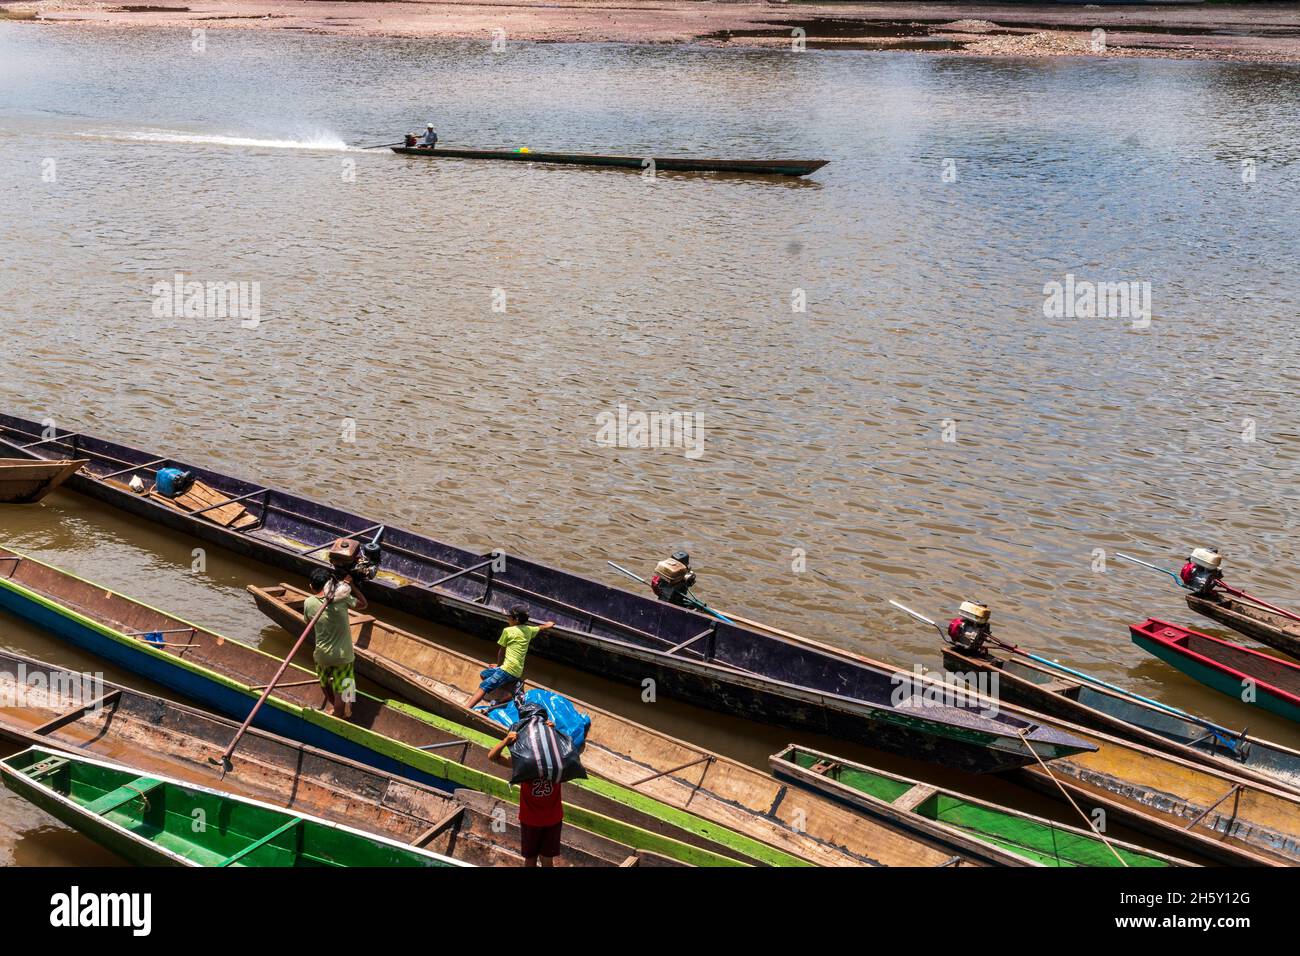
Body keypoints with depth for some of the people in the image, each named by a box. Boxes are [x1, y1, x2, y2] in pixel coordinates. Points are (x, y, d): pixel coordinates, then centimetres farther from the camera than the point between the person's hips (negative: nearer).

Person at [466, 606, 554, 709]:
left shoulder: (508, 631, -4)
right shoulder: (529, 630, 14)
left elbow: (502, 651, 6)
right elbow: (542, 627, 35)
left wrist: (498, 666, 21)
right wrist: (550, 624, 57)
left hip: (508, 669, -8)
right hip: (518, 672, 8)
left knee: (484, 686, -16)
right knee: (483, 674, 17)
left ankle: (466, 709, -36)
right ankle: (513, 685, 3)